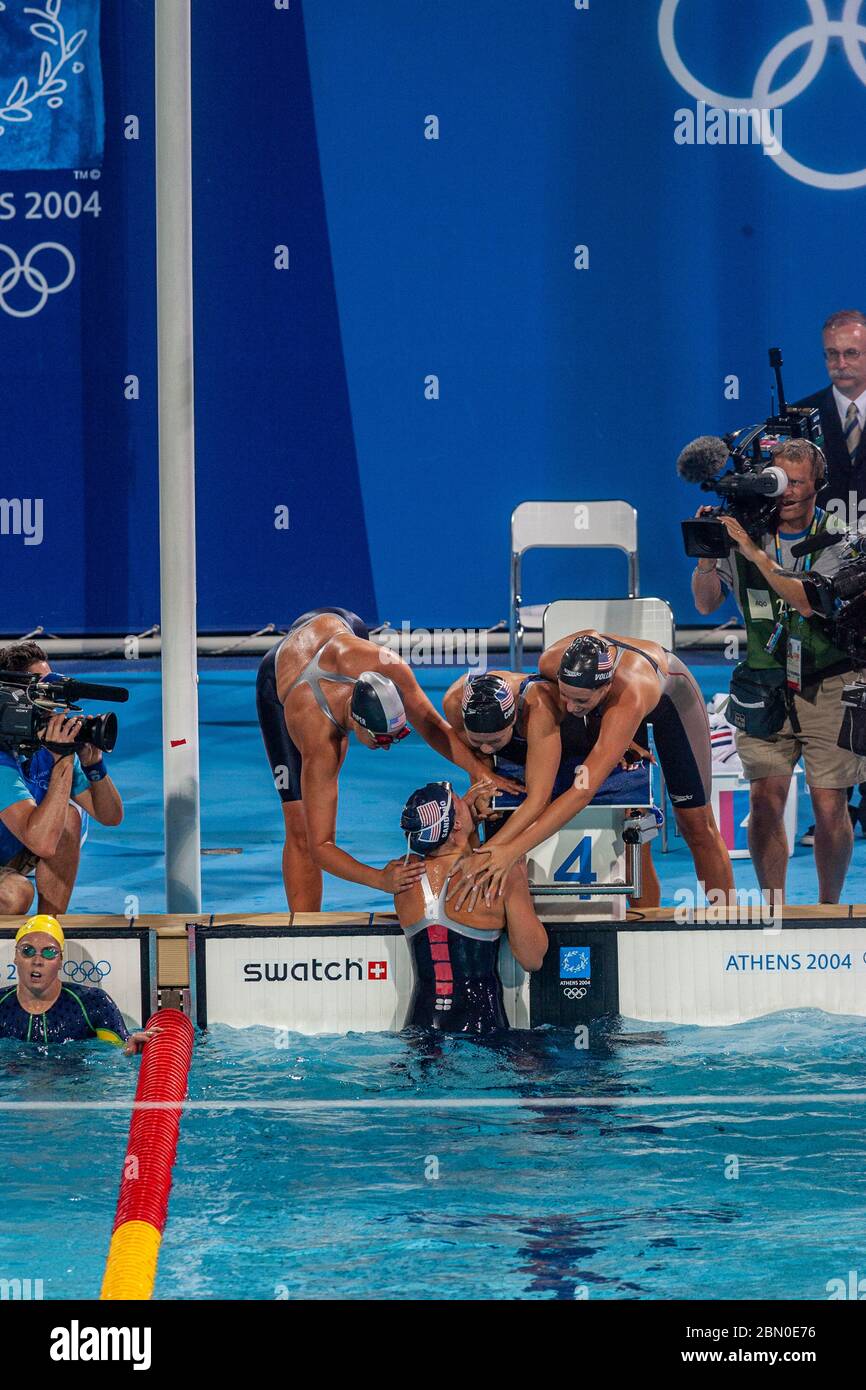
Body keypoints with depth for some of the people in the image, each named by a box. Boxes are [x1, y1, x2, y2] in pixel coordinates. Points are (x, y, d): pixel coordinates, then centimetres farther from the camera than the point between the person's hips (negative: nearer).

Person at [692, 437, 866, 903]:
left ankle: (828, 909, 12)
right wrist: (708, 554, -11)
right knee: (764, 801, -6)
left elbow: (809, 601, -20)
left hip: (827, 686, -2)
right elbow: (705, 604, 6)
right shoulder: (747, 533, 4)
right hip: (766, 688, 2)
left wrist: (758, 554, -24)